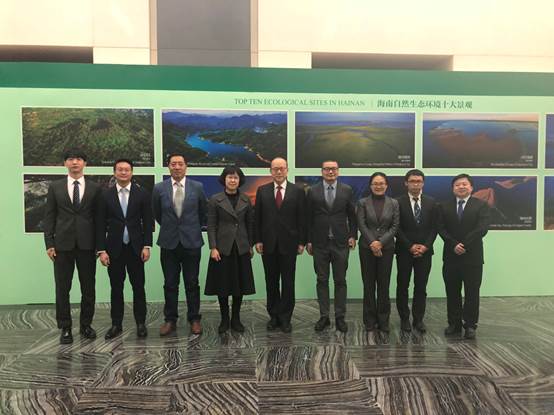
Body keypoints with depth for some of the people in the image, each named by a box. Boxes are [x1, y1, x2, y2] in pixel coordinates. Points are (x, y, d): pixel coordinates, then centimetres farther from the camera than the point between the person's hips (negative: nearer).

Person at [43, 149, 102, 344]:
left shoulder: (95, 188, 5)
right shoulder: (55, 187, 7)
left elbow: (99, 217, 5)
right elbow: (49, 217, 5)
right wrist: (49, 243, -2)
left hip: (87, 245, 0)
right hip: (62, 244, 0)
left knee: (88, 288, 6)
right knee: (62, 288, 5)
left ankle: (86, 325, 22)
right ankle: (65, 328, 18)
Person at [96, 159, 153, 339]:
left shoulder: (142, 193, 1)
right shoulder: (106, 195, 2)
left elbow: (148, 221, 0)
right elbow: (101, 224, 1)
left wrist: (147, 246, -6)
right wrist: (101, 250, -4)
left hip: (135, 248, -1)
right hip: (114, 248, 1)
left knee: (138, 287, 6)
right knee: (116, 288, 9)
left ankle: (140, 323, 18)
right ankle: (116, 324, 21)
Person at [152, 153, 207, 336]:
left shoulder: (198, 187, -1)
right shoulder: (159, 188, 0)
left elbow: (203, 213, 11)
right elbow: (156, 213, 14)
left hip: (192, 242, -1)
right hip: (169, 243, 1)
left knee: (192, 284, 7)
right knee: (170, 285, 8)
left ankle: (194, 319, 19)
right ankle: (170, 320, 20)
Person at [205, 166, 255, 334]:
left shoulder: (246, 199, 5)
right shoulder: (215, 199, -3)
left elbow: (250, 223, 9)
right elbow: (211, 225, -4)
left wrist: (251, 245, 8)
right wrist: (213, 248, -11)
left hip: (241, 248, 3)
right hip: (222, 247, -2)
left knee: (240, 284, 7)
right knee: (222, 284, 4)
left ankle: (236, 319, 21)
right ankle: (224, 319, 19)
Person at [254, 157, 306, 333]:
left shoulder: (297, 191, 1)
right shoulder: (262, 190, 5)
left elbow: (301, 219, 0)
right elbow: (257, 218, 5)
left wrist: (301, 242, -3)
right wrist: (258, 240, 0)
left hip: (289, 243, -1)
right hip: (268, 244, 2)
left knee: (288, 282, 5)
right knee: (271, 282, 10)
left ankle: (285, 318, 16)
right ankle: (274, 316, 22)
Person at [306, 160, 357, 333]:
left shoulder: (347, 190, 3)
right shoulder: (312, 191, 2)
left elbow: (352, 215, 7)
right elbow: (308, 218, 3)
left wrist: (353, 236, 0)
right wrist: (308, 240, 1)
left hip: (340, 242, 0)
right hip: (319, 243, 0)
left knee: (340, 281, 6)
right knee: (322, 280, 7)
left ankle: (340, 317, 16)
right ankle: (324, 317, 17)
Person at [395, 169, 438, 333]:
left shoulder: (431, 202, 6)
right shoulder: (398, 202, -4)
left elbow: (434, 228, 4)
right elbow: (397, 228, -6)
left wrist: (425, 246, -8)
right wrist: (410, 246, -12)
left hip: (425, 251, 2)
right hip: (404, 251, -2)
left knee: (421, 287, 6)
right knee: (403, 286, 6)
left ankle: (418, 319, 17)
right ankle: (404, 319, 18)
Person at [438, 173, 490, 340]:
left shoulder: (481, 205, 1)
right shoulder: (445, 207, 8)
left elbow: (482, 229, -11)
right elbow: (441, 229, 0)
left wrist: (464, 245, -15)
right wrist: (454, 245, -14)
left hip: (472, 257, -2)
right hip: (451, 257, 2)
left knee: (472, 293, 5)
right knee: (452, 293, 9)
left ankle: (470, 325, 18)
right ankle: (454, 324, 20)